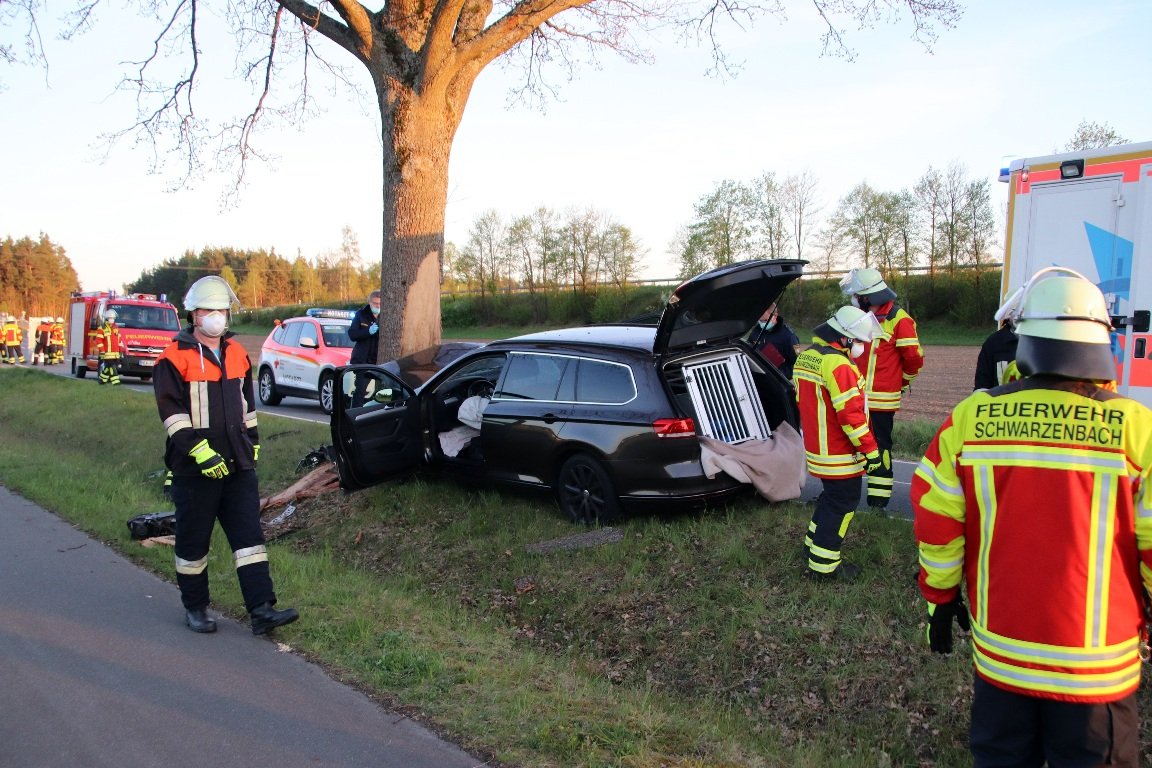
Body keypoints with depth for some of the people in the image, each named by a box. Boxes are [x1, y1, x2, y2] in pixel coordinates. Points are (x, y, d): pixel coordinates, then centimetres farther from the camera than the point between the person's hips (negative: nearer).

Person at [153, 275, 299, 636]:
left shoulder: (237, 354, 13)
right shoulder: (175, 358, -7)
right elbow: (172, 411, -13)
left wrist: (252, 441, 22)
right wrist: (199, 450, -21)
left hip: (238, 465, 5)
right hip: (194, 468, -5)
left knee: (249, 535, 0)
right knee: (193, 540, 7)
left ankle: (261, 610, -1)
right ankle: (194, 608, 24)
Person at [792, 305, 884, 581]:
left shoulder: (806, 356, 8)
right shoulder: (837, 364, -24)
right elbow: (851, 413, -26)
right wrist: (870, 450, -19)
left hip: (817, 449, 9)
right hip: (840, 454, -9)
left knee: (831, 496, 25)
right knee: (842, 505, 2)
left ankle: (814, 544, 36)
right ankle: (824, 565, 7)